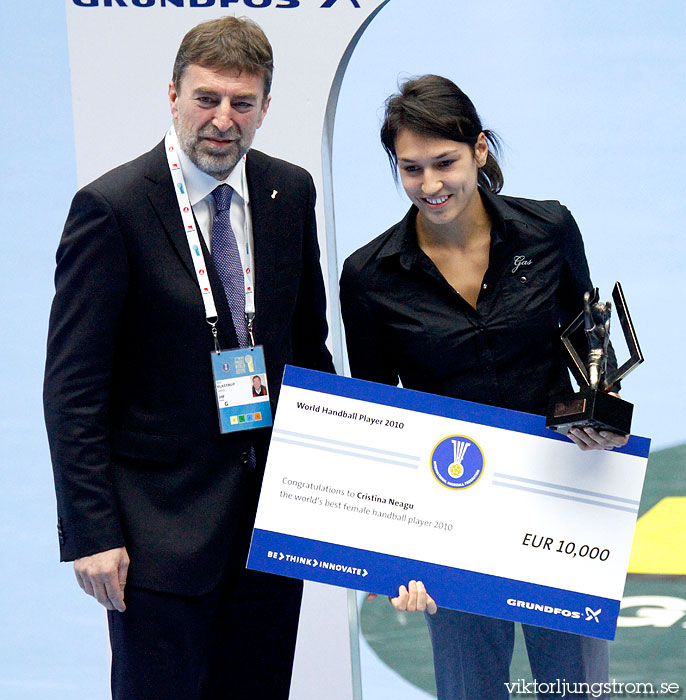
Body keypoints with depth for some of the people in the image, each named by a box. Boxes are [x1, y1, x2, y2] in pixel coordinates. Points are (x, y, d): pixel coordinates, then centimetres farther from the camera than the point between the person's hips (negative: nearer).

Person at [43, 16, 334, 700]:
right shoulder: (110, 208, -12)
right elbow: (72, 388, -12)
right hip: (162, 524, -5)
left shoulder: (290, 193, 5)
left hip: (272, 507, 5)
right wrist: (91, 533, -15)